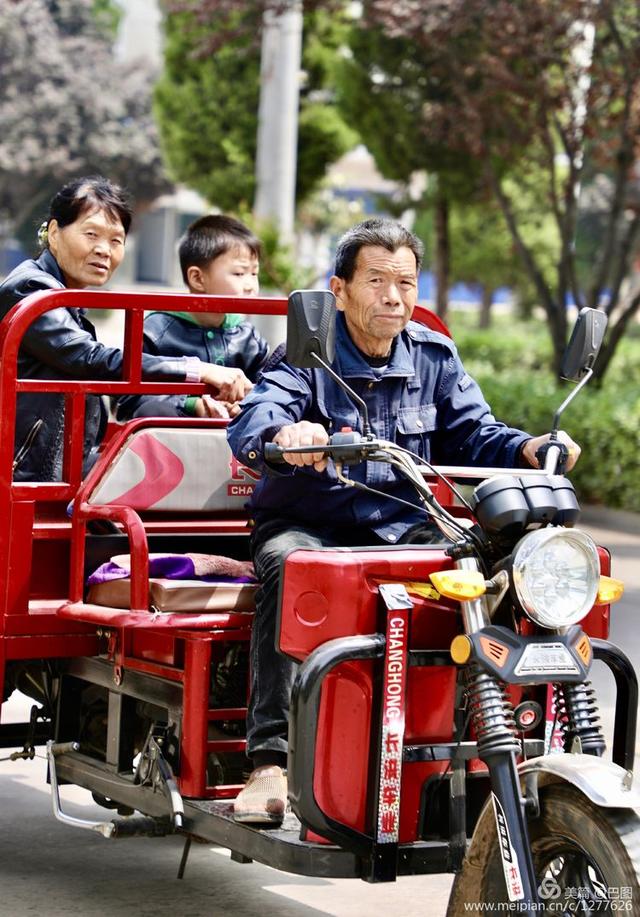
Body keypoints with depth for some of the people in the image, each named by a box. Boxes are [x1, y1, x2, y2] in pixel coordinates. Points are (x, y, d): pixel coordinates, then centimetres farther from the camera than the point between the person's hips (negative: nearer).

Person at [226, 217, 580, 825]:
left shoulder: (434, 357, 10)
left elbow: (473, 435, 6)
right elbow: (250, 422, -23)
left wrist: (526, 449, -16)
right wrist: (283, 433, -47)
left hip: (403, 528, 4)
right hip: (306, 524, -4)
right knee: (289, 567, -37)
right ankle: (269, 762, -39)